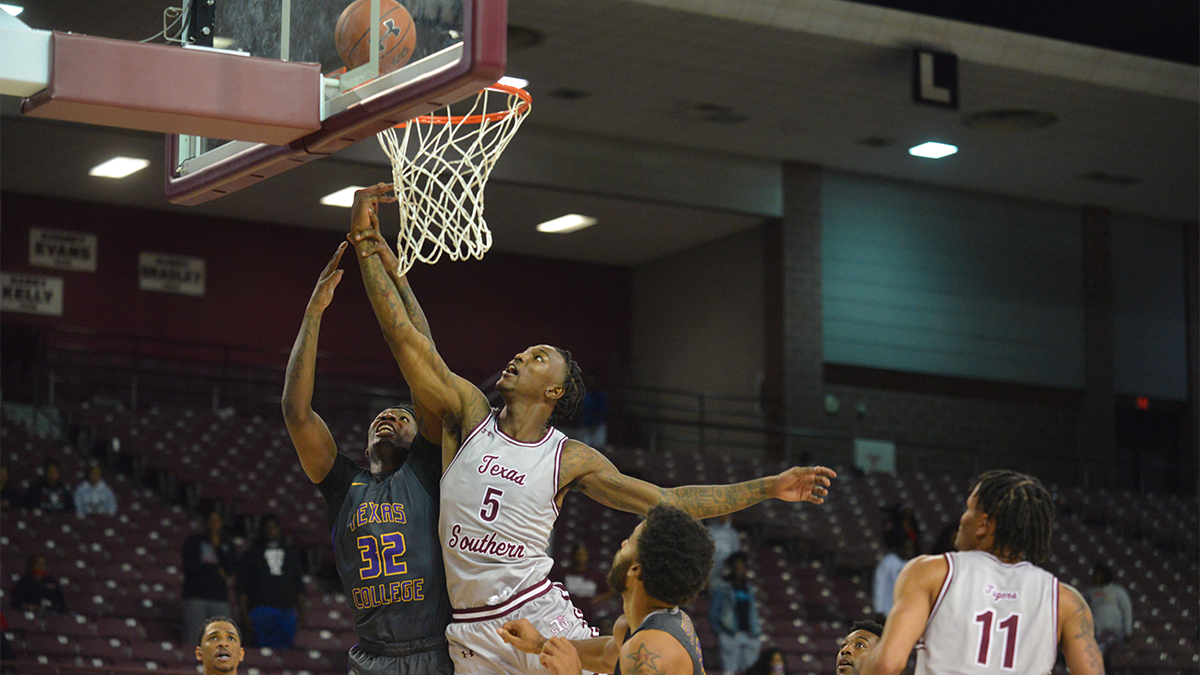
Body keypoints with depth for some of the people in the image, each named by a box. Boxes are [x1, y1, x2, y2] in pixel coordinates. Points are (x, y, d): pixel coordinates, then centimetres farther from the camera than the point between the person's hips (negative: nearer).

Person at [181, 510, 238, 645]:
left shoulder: (227, 545, 18)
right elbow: (191, 566, -3)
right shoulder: (193, 542, 10)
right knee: (194, 638, -14)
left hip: (219, 597, 3)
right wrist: (217, 571, 2)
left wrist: (218, 546, 0)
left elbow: (232, 569, 4)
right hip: (196, 597, -3)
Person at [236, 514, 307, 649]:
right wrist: (244, 613, -4)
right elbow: (242, 587, 6)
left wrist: (301, 613, 11)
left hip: (287, 611, 3)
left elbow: (299, 587, 20)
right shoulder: (252, 553, 10)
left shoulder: (291, 553, 20)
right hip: (262, 608, -3)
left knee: (285, 648, -6)